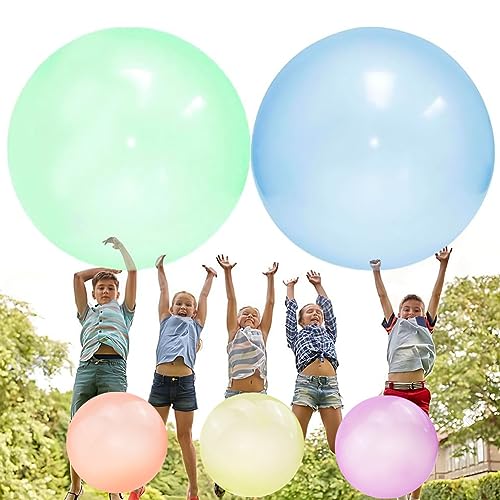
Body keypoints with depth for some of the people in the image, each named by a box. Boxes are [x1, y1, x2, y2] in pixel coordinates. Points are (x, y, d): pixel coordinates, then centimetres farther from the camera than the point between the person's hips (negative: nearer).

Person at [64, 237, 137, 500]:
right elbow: (78, 276, 27)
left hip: (113, 368, -2)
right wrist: (107, 269, 36)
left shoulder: (123, 311, 27)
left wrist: (120, 246, 33)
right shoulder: (87, 313, 31)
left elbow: (133, 272, 25)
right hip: (86, 367, 2)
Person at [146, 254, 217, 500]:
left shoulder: (196, 324, 19)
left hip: (185, 382, 0)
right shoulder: (166, 320, 19)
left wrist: (210, 277, 35)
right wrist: (160, 269, 29)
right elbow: (163, 290, 23)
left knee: (185, 436, 6)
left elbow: (204, 296, 25)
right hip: (161, 380, 0)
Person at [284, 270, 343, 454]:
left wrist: (318, 285, 39)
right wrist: (290, 286, 38)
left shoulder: (329, 335, 29)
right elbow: (291, 310, 26)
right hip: (305, 384, -1)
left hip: (330, 385, 2)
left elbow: (328, 307, 31)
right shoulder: (297, 337, 24)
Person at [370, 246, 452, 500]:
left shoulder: (425, 326, 16)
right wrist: (376, 271, 17)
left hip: (419, 392, 0)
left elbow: (436, 295, 12)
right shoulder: (394, 327, 17)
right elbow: (383, 297, 18)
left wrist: (443, 265, 9)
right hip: (393, 391, 0)